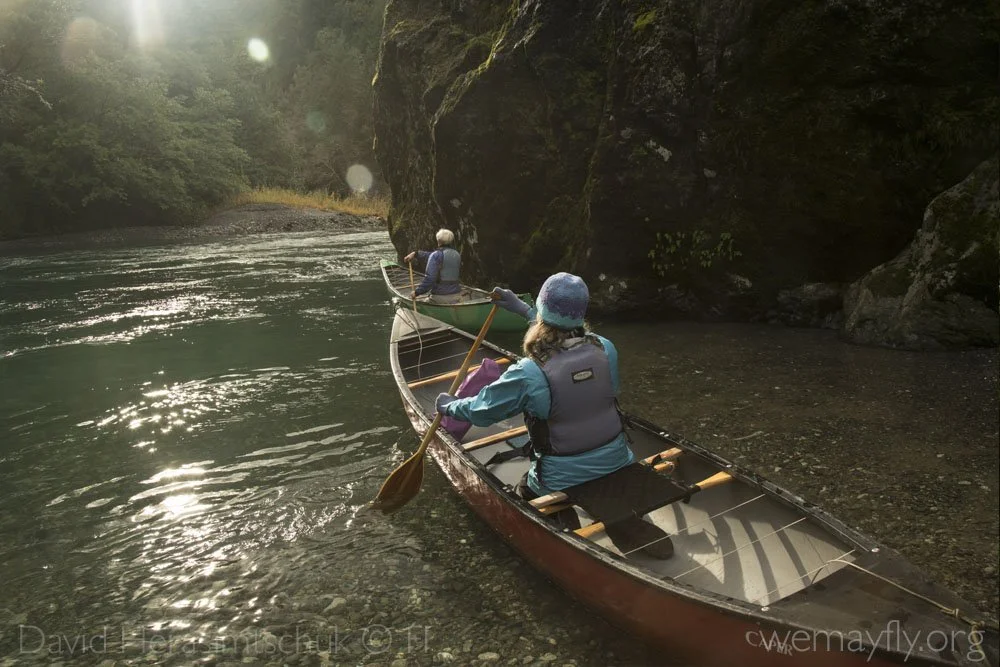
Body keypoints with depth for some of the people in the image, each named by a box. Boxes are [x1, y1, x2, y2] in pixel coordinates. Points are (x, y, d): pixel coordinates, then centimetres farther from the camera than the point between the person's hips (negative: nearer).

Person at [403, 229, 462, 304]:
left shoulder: (436, 256, -12)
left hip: (440, 297, -6)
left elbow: (429, 279, -19)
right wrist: (416, 253, 21)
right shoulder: (457, 255, 10)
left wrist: (417, 292, -9)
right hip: (456, 295, 6)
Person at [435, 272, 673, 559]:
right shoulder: (605, 349, -10)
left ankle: (566, 529, 3)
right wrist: (522, 308, 19)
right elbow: (566, 332, 12)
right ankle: (621, 522, 9)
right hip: (617, 461, 2)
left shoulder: (529, 374, -23)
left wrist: (449, 406, 13)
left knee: (527, 489, 29)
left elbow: (481, 411, -8)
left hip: (562, 479, -2)